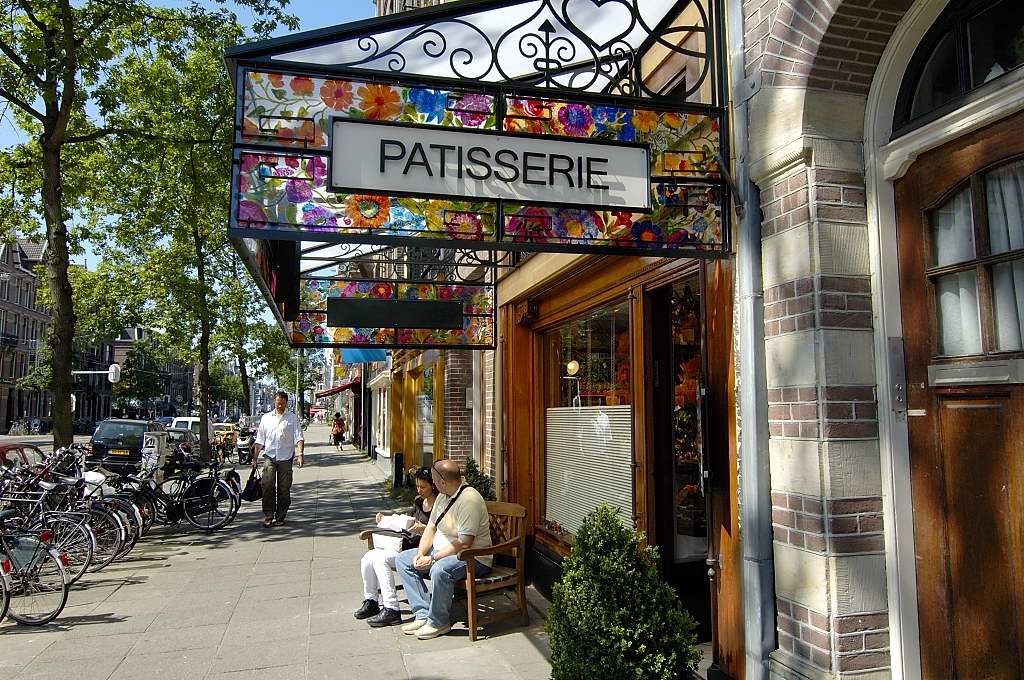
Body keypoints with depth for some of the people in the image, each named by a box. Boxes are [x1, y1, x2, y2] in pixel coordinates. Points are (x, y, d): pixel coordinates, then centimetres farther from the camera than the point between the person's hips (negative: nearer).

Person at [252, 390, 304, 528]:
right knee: (268, 486, -11)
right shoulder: (266, 418, 13)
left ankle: (280, 517, 11)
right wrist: (255, 458, 11)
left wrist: (300, 454, -16)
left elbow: (299, 438, -2)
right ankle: (268, 516, -2)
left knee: (284, 489, 2)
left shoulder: (293, 418, 6)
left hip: (286, 458, -1)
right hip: (269, 456, 1)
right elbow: (260, 440, 15)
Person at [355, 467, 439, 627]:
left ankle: (391, 610, -20)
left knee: (380, 558, -25)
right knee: (368, 558, -5)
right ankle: (370, 602, 10)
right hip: (409, 544, 9)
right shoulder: (419, 501, 15)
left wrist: (424, 529, -29)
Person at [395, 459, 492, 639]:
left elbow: (464, 543, -27)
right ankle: (424, 614, -2)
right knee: (402, 559, 3)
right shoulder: (443, 496, 7)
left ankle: (439, 622, -13)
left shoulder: (469, 499, -23)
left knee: (440, 569, -37)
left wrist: (433, 559, -23)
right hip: (441, 551, 10)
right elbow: (431, 527, 10)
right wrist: (421, 553, -7)